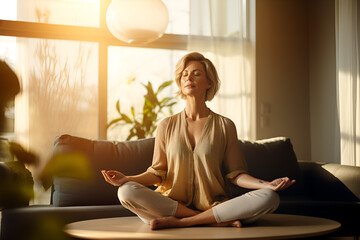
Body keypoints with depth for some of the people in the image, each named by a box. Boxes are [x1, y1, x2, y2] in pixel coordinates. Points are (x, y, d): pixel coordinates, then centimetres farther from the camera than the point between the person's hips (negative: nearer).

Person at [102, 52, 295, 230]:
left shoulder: (225, 126, 8)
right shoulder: (167, 126, 10)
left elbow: (234, 173, 6)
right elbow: (158, 173, 9)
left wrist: (267, 184, -10)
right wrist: (126, 178, -7)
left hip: (215, 205, 0)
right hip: (171, 204, 1)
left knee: (268, 198, -26)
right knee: (126, 192, -28)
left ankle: (179, 222, -24)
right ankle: (218, 221, -23)